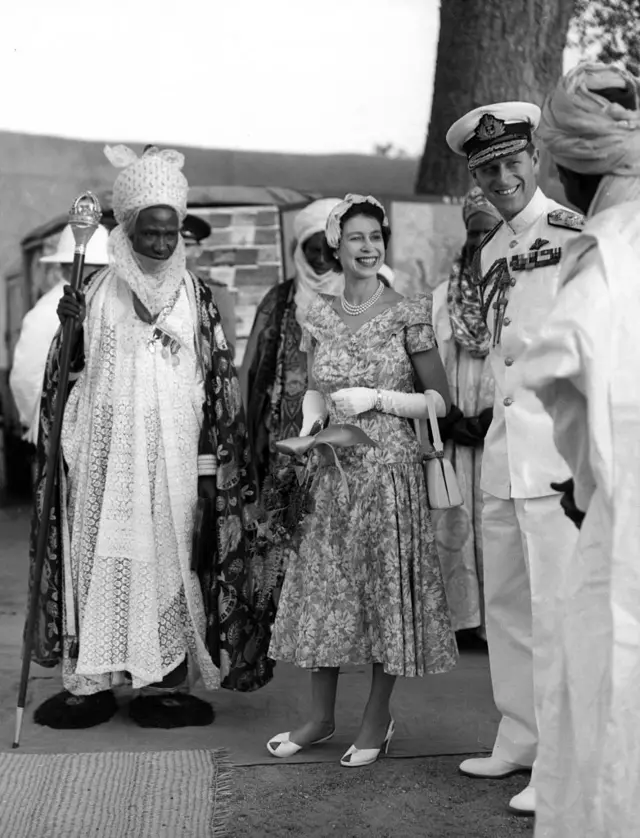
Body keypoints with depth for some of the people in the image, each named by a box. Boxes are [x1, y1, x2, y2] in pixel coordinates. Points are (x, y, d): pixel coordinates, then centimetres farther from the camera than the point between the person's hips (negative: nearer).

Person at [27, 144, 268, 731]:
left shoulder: (195, 294, 5)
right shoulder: (99, 288, 6)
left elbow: (217, 380, 4)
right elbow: (70, 369, 9)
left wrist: (211, 463, -1)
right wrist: (68, 326, -12)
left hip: (172, 453, 0)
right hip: (105, 447, 1)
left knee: (167, 556, 1)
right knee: (98, 552, 2)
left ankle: (161, 678, 9)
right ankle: (91, 679, 9)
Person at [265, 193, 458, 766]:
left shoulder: (408, 315, -5)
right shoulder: (320, 316, 6)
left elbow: (439, 400, -4)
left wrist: (376, 398, -14)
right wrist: (307, 428, -1)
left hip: (390, 469, -3)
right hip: (332, 469, 4)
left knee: (386, 588, 3)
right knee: (323, 587, 8)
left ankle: (378, 717, 19)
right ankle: (321, 716, 22)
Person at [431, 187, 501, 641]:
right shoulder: (446, 294, 14)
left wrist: (494, 416, -12)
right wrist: (447, 416, -5)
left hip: (501, 428, -3)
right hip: (453, 430, 3)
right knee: (452, 522, 1)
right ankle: (462, 616, 9)